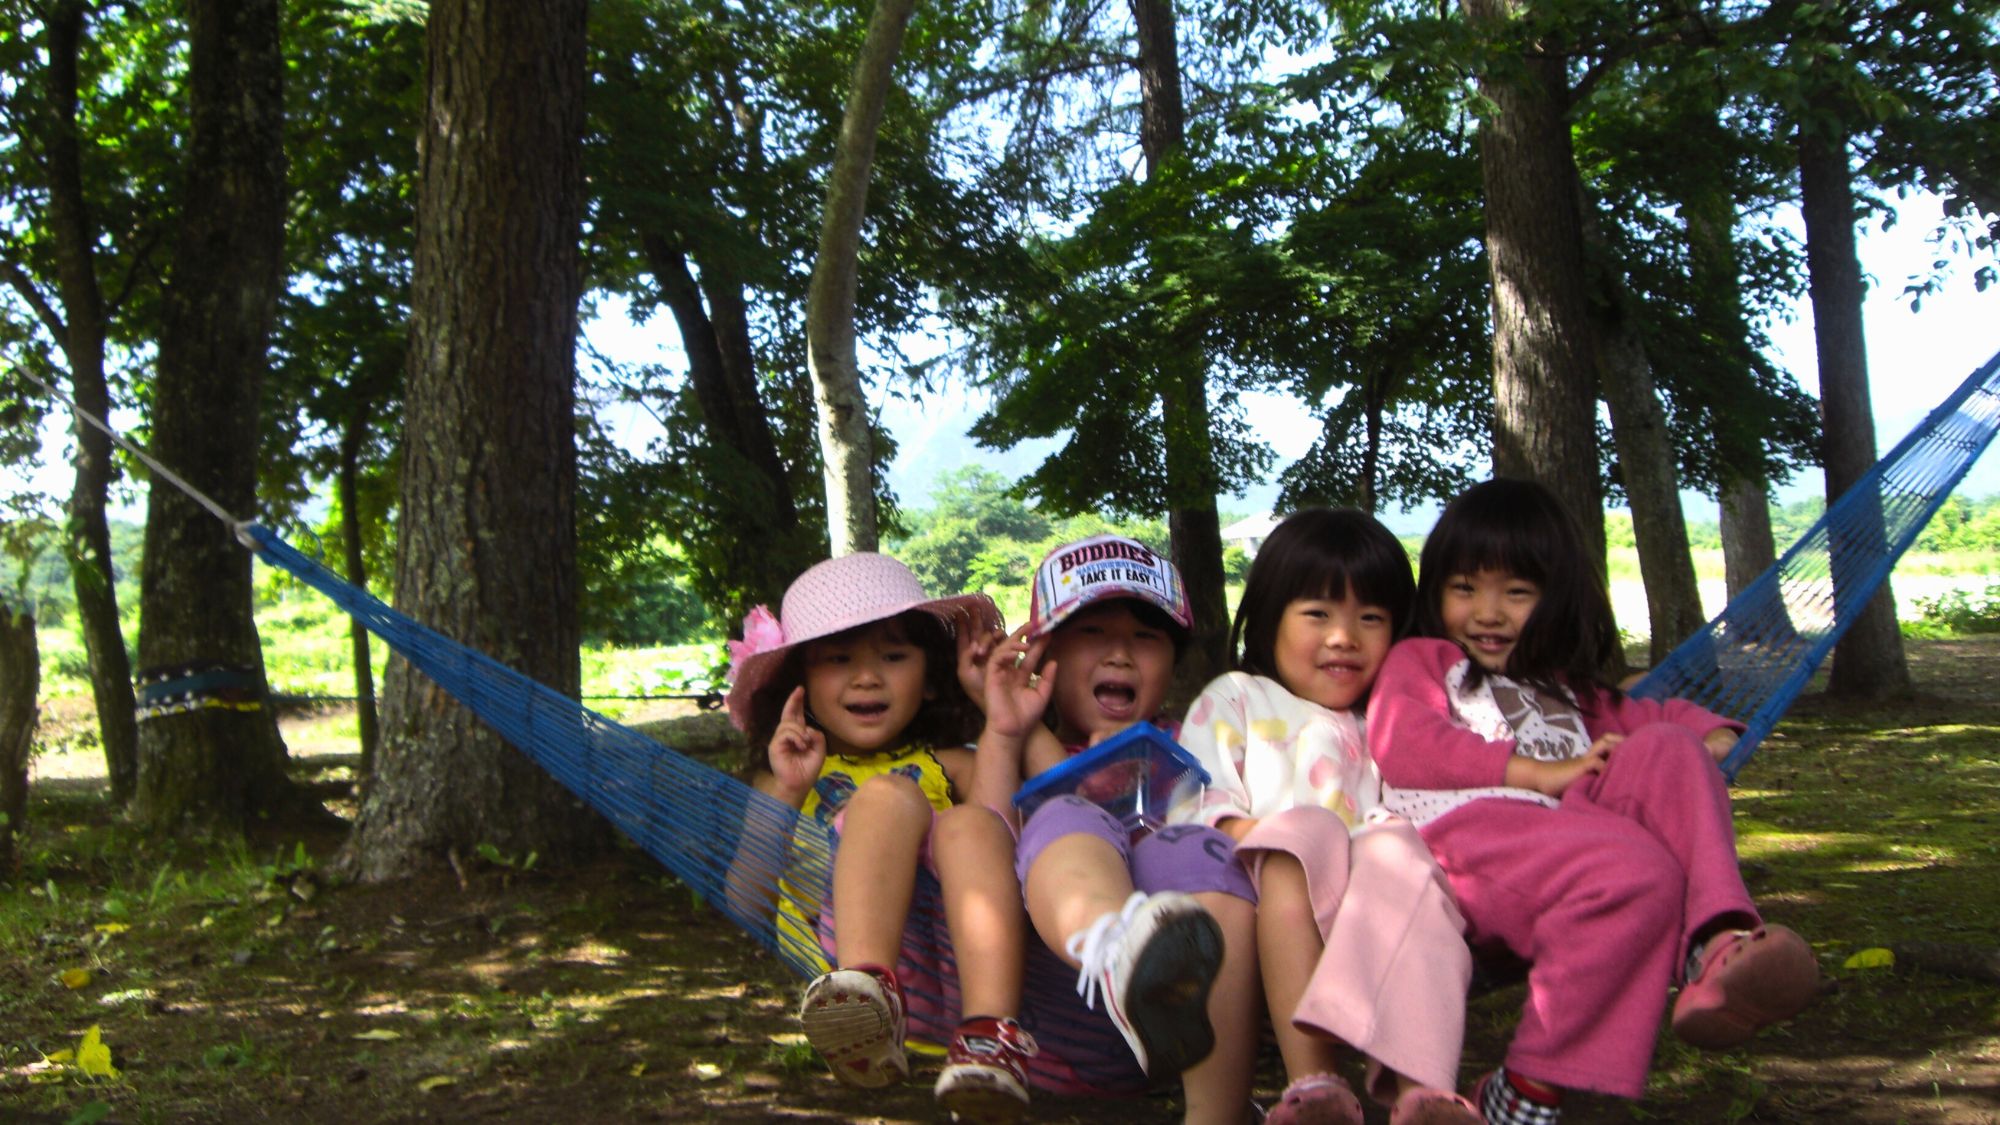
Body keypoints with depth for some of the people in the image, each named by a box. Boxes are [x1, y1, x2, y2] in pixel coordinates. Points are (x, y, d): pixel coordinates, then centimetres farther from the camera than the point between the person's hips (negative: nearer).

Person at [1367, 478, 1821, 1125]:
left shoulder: (1562, 689, 40)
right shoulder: (1419, 660, 22)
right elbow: (1402, 744, 1)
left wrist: (1710, 734, 4)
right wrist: (1539, 772, -6)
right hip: (1466, 831, -5)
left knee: (1666, 748, -16)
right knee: (1637, 871, -32)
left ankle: (1715, 943, -39)